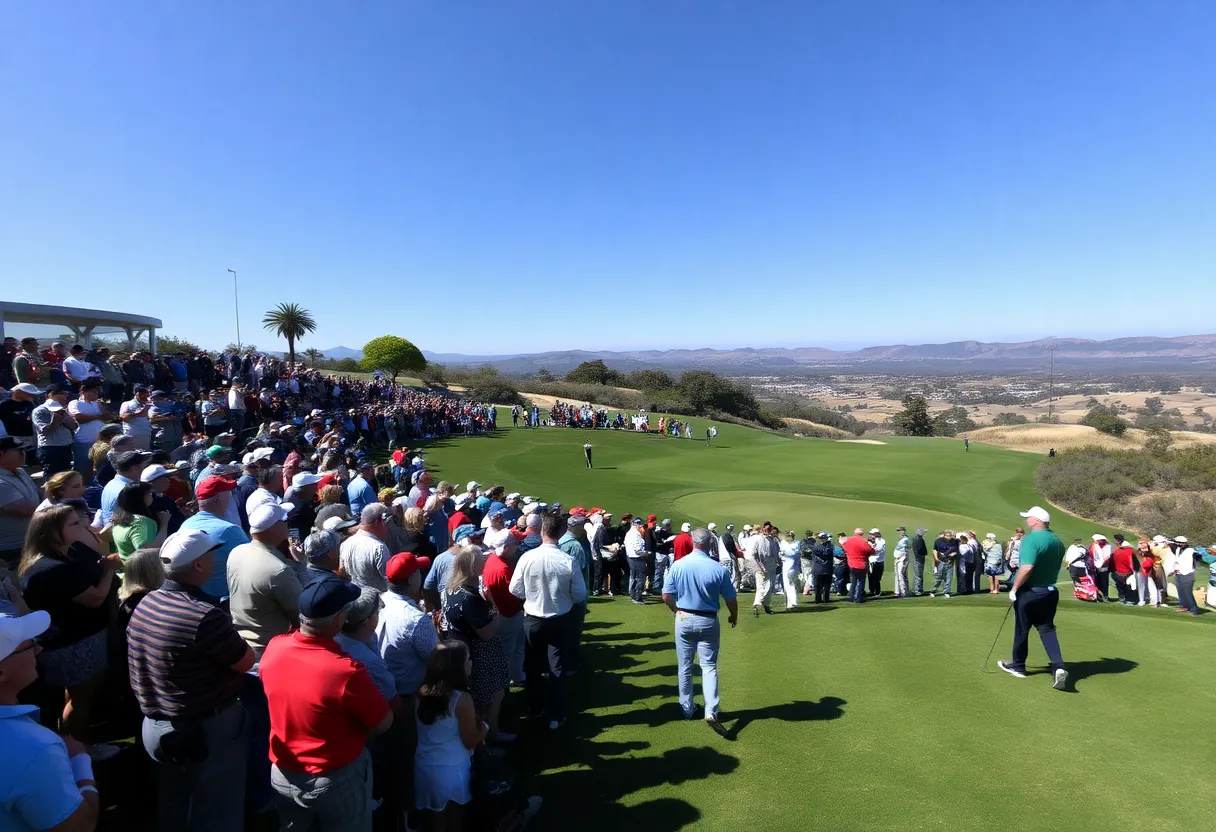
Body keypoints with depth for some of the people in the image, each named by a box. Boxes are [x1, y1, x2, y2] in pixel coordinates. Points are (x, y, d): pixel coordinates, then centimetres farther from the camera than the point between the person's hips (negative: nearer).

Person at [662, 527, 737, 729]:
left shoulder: (678, 565, -10)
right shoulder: (718, 568, -14)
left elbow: (666, 596, -5)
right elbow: (730, 599, -5)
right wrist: (733, 616, 16)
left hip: (684, 620, 1)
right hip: (708, 622, -1)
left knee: (685, 667, 15)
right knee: (709, 666, 7)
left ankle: (687, 709, 26)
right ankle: (711, 711, -6)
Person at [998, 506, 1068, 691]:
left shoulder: (1031, 539, -21)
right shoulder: (1058, 542, 6)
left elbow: (1027, 568, -30)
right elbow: (1055, 567, 16)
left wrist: (1014, 588, -20)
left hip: (1030, 592, -7)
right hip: (1050, 591, 7)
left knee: (1022, 630, 9)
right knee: (1047, 629, 10)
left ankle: (1018, 666, 24)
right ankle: (1058, 667, -8)